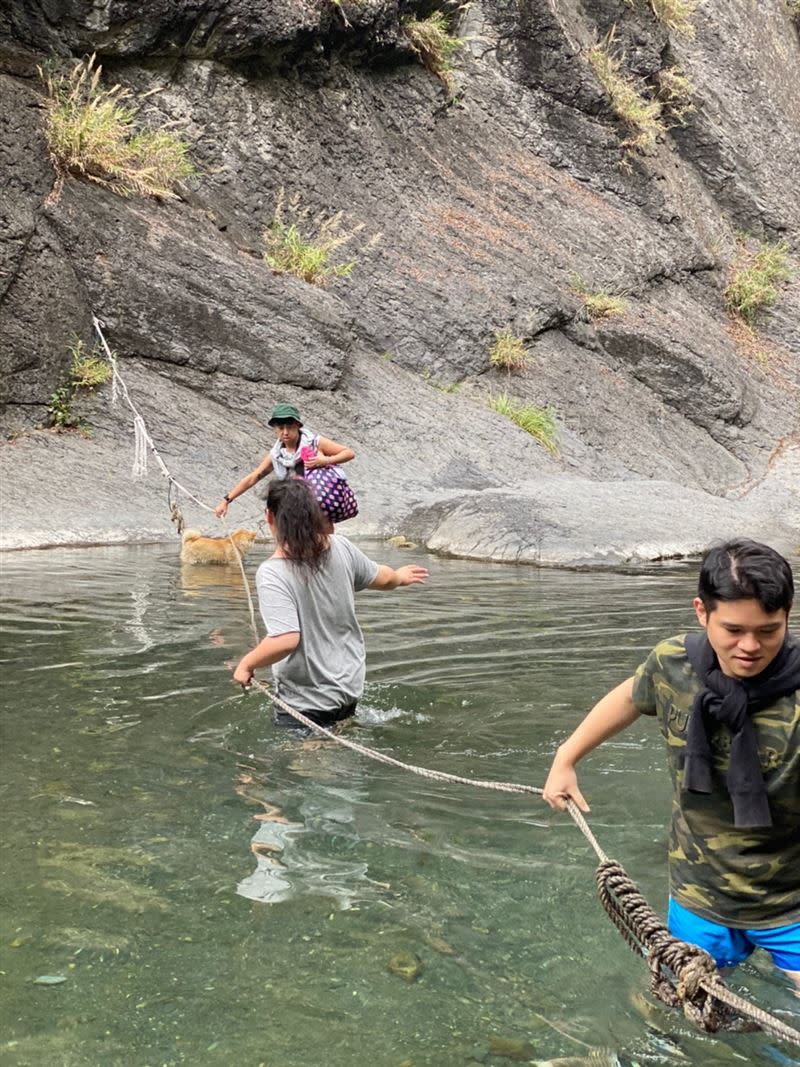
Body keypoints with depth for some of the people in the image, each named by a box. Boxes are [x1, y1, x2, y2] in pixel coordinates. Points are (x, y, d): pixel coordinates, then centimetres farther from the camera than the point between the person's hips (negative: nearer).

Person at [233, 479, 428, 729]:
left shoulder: (271, 574, -24)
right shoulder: (340, 547, -7)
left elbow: (286, 640, -31)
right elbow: (383, 579, 9)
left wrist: (246, 664, -14)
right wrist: (399, 577, 32)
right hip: (351, 687, 6)